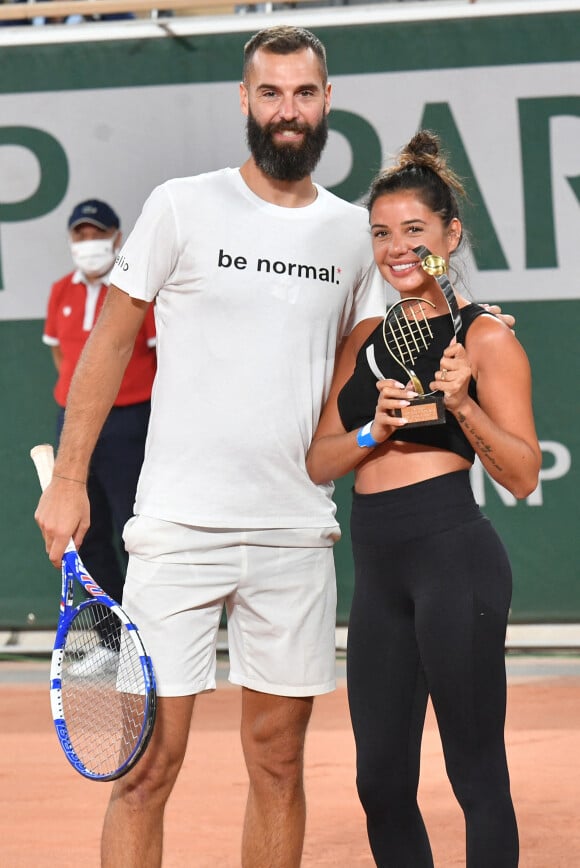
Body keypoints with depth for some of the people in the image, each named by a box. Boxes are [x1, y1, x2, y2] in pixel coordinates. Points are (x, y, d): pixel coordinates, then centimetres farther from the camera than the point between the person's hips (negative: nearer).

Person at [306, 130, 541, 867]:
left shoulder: (484, 337, -3)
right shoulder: (363, 341, 15)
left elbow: (522, 476, -6)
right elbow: (318, 462, 10)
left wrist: (461, 406, -21)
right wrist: (374, 431, -9)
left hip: (453, 556, -7)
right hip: (378, 568, 7)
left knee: (476, 778, -4)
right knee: (381, 782, 10)